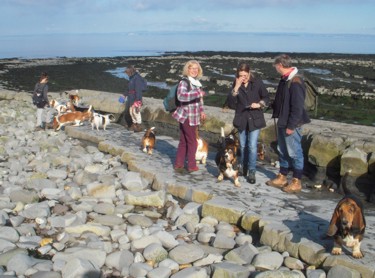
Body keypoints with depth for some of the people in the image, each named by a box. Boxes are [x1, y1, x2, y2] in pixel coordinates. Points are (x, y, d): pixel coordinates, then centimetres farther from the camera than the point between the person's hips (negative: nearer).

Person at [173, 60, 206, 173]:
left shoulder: (196, 82, 14)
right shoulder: (184, 82, -14)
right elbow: (181, 96, -32)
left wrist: (201, 111, 21)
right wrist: (197, 93, -39)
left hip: (193, 117, 9)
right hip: (186, 116, -9)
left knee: (183, 141, 13)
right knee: (192, 142, 0)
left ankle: (179, 164, 20)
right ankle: (192, 166, 11)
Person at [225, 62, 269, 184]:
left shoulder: (257, 83, -7)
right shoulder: (236, 84, -2)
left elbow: (266, 98, 4)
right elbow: (230, 103, -11)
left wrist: (260, 104, -17)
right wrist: (236, 88, -20)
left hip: (255, 119, -3)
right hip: (241, 119, 3)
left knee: (252, 146, -8)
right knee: (243, 145, 13)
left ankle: (252, 172, 1)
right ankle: (243, 168, 29)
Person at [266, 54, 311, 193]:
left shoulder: (295, 82, -20)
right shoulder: (284, 80, 9)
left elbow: (297, 107, -22)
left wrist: (291, 125, -21)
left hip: (291, 124, -10)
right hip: (282, 123, 10)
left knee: (294, 152, 0)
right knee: (282, 151, 17)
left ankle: (296, 182, 9)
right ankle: (282, 178, 28)